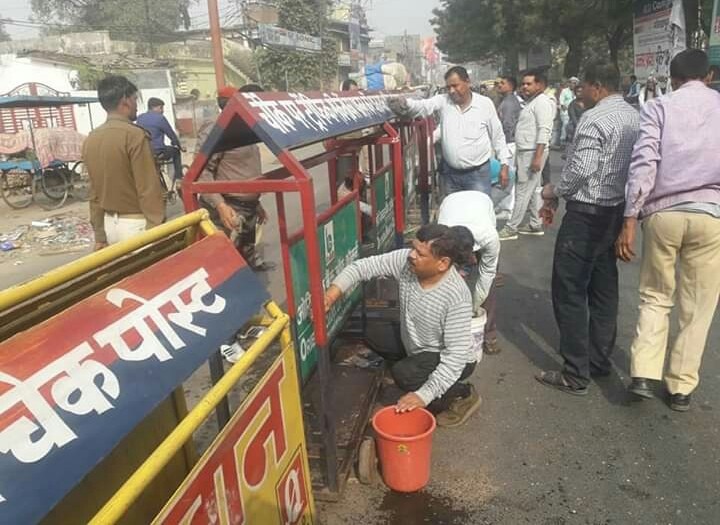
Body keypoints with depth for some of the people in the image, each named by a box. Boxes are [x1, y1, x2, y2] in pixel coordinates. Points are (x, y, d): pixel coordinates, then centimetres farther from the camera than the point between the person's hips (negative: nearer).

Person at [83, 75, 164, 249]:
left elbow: (94, 192, 12)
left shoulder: (90, 140, 8)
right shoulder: (134, 135, -15)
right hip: (136, 223, -7)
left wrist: (99, 235, 18)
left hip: (110, 224, 8)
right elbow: (149, 190, -18)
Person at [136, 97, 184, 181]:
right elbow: (171, 134, -1)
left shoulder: (140, 118, 9)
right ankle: (178, 178, 22)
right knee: (176, 151, 22)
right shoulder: (160, 118, -9)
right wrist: (179, 145, 19)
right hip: (157, 152, -6)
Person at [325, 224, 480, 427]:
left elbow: (457, 354, -34)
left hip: (451, 360, -7)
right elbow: (365, 266, -14)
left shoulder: (457, 297, -36)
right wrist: (333, 291, -30)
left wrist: (425, 395, -38)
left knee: (403, 374, -28)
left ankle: (462, 394, -3)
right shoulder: (406, 261, -20)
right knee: (374, 337, 11)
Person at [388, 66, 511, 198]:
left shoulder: (485, 104, -4)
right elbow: (422, 106, -19)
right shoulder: (443, 101, -1)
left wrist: (504, 164, 2)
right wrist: (405, 104, -42)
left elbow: (498, 136, 3)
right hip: (450, 173, 2)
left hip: (478, 173, -2)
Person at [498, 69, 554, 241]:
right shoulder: (532, 102, 18)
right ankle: (536, 225, 21)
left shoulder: (542, 102, -13)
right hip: (525, 151, 10)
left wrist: (538, 156, -27)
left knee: (523, 191, -6)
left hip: (533, 152, -10)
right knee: (530, 191, 14)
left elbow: (544, 131, -22)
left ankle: (511, 228, -3)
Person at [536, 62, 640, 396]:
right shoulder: (633, 115, 12)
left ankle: (576, 374, 2)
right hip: (616, 209, 9)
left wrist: (554, 192, -6)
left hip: (587, 213, -9)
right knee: (604, 287, 15)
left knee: (569, 291, -3)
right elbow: (627, 165, 14)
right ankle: (600, 361, 26)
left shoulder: (595, 118, -16)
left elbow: (582, 170, -25)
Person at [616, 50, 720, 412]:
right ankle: (681, 387, 20)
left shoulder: (659, 107, 7)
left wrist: (629, 220, -7)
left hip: (662, 213, 0)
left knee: (655, 297, 16)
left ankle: (643, 374, 8)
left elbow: (644, 163, -6)